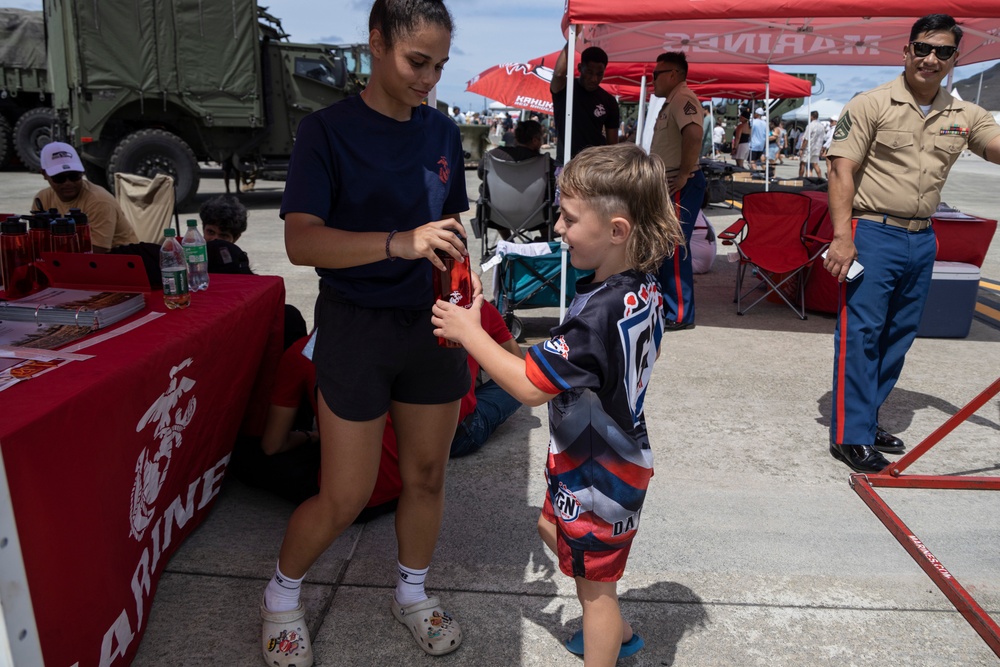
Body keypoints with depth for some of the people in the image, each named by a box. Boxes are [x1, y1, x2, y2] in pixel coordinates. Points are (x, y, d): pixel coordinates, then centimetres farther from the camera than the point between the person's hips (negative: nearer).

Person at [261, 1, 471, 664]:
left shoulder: (442, 131, 6)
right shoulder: (328, 129, -9)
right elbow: (301, 241, -20)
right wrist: (399, 243, -34)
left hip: (430, 323, 5)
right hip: (356, 326, -4)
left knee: (427, 474, 14)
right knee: (345, 497, 2)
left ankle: (412, 593, 39)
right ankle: (282, 595, 32)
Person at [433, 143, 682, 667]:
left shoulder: (597, 314, -35)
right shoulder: (644, 289, -5)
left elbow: (530, 386, -32)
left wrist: (469, 332, -23)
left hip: (598, 475, -10)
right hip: (618, 453, 10)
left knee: (594, 584, 11)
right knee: (552, 527, 30)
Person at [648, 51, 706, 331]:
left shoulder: (683, 98, -13)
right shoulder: (672, 101, 20)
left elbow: (694, 134, -29)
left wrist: (684, 174, -25)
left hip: (679, 187, -11)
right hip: (667, 184, 11)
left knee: (674, 250, -9)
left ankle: (680, 315, -2)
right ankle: (665, 304, 26)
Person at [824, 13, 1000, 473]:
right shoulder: (871, 105, -5)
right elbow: (843, 170, -10)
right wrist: (842, 236, -18)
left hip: (922, 239, 7)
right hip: (872, 233, -6)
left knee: (899, 336, 11)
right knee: (860, 334, -6)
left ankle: (866, 418, 25)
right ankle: (850, 436, 0)